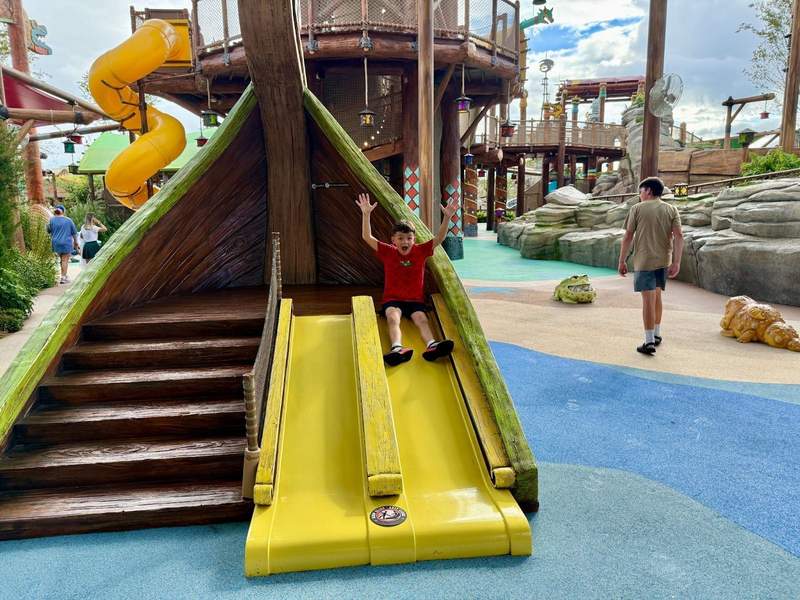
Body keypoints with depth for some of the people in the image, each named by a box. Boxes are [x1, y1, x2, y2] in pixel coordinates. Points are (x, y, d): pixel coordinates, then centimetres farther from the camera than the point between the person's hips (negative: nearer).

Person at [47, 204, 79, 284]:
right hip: (66, 243, -3)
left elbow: (49, 231, 10)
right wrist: (76, 242, 14)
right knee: (65, 260, 0)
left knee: (62, 259, 17)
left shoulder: (52, 220, 0)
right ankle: (63, 277, -1)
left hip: (56, 243, 3)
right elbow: (74, 233, 3)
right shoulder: (68, 220, -4)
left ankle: (64, 275, 20)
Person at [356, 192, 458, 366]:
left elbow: (439, 238, -6)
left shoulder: (420, 251, 2)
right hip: (392, 299, -1)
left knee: (422, 319, -26)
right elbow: (367, 237, -8)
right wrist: (366, 214, -20)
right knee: (393, 318, -30)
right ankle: (397, 349, -56)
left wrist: (447, 217, -21)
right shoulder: (388, 252, 0)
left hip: (416, 300, 1)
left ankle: (432, 346, -53)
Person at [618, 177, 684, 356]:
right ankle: (656, 335, 31)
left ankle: (649, 342, -4)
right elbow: (679, 236, -3)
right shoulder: (671, 210, 7)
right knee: (657, 296, 20)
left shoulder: (637, 209, -2)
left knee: (648, 299, -4)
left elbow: (628, 237, -5)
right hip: (664, 261, 4)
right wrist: (676, 262, -4)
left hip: (644, 261, -4)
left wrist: (622, 261, 2)